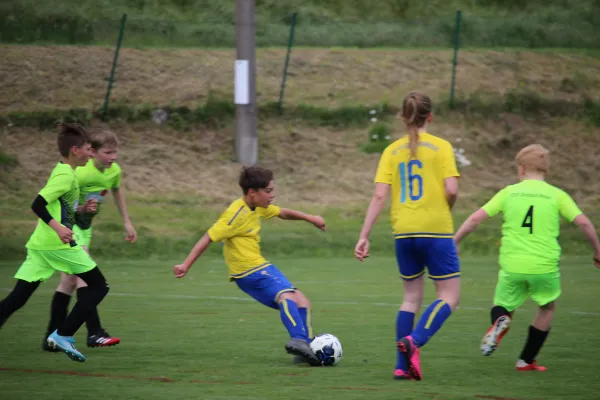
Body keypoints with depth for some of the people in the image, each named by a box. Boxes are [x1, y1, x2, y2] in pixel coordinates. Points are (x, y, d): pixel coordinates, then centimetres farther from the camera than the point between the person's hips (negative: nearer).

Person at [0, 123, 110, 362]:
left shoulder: (61, 171, 17)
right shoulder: (66, 175, -11)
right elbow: (38, 205, -20)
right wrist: (57, 227, -31)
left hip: (40, 244, 9)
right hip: (59, 244, -9)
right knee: (98, 286, 3)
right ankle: (63, 335, -5)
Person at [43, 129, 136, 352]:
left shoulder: (114, 171, -4)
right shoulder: (81, 173, -27)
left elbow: (117, 191, 18)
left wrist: (127, 222, 20)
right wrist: (82, 209, -41)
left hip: (84, 225, 8)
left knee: (70, 282, 9)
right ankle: (94, 333, -23)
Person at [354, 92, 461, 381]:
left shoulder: (392, 151, 6)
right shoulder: (441, 147, -3)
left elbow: (379, 196, -1)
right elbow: (452, 190, -12)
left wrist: (364, 236, -1)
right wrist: (445, 210, 10)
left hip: (403, 232, 4)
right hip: (436, 230, -4)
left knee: (412, 296, 16)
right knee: (449, 296, 2)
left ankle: (403, 365, 10)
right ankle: (414, 341, -22)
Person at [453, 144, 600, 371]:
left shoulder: (509, 192, 6)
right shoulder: (556, 195, 4)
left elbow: (476, 218, 3)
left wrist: (454, 242, 12)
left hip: (511, 266, 0)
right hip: (545, 265, 0)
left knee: (502, 307, 20)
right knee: (548, 307, 25)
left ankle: (500, 321, -17)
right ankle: (526, 360, 24)